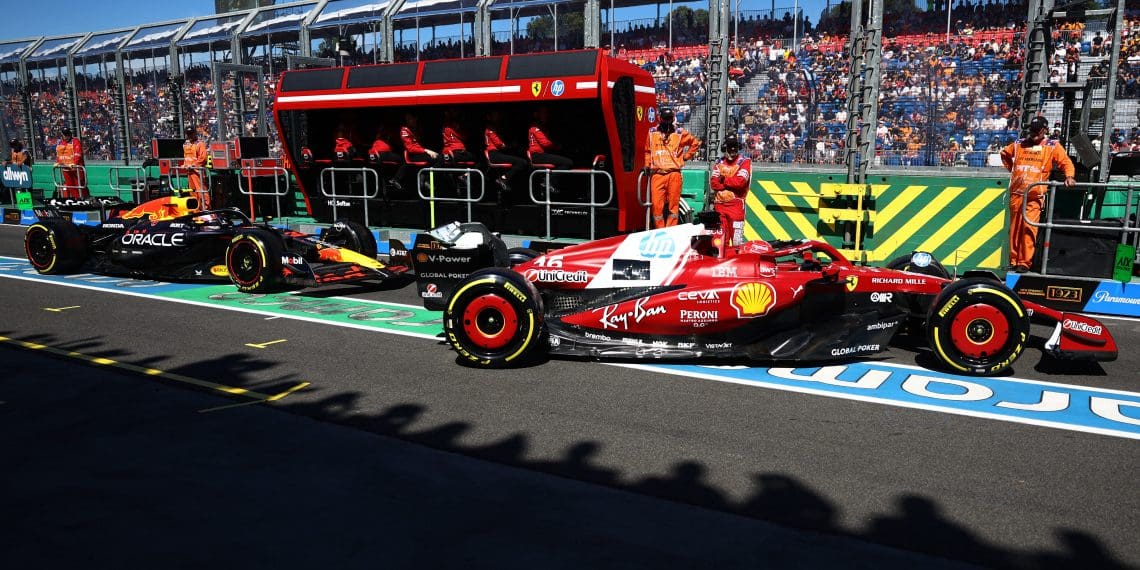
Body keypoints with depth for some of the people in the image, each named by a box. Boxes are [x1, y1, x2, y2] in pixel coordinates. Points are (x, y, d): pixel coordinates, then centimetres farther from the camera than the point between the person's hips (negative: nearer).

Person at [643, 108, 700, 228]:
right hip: (657, 174, 1)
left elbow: (695, 142, 18)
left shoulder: (679, 133, 7)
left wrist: (686, 156, 13)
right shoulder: (652, 133, 11)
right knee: (657, 204, -4)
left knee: (673, 204, -1)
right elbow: (648, 151, 21)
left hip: (674, 174, -1)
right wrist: (647, 166, 10)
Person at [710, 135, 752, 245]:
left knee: (737, 239, -9)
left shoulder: (744, 162, 0)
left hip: (736, 204, -4)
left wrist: (723, 179, -1)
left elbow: (740, 182, -14)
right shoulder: (719, 163, 13)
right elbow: (713, 183, 0)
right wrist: (732, 183, -10)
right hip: (719, 204, 4)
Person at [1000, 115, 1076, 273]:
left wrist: (1069, 176, -18)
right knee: (1014, 229, 6)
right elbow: (1005, 153, 31)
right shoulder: (1019, 144, 14)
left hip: (1035, 195, -3)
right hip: (1016, 193, 3)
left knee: (1029, 228, -11)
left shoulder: (1052, 147, 5)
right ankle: (1013, 261, 14)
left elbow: (1066, 162, 0)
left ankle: (1024, 263, -8)